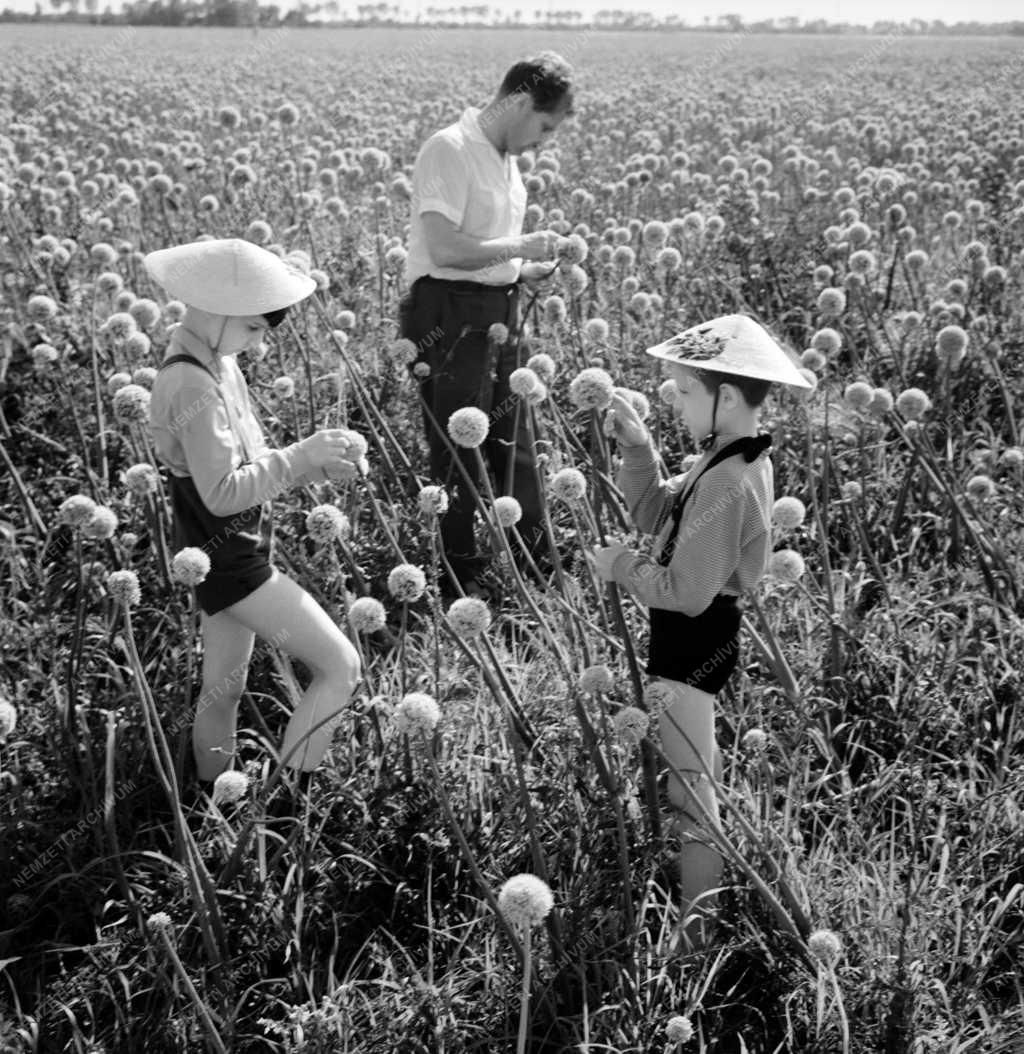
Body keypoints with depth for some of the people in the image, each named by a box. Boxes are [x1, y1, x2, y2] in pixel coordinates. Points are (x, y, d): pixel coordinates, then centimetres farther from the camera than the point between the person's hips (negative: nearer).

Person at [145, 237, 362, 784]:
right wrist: (300, 456, -23)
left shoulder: (217, 364, 8)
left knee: (222, 695, 18)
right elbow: (221, 492, -26)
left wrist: (310, 464, -1)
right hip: (229, 562, -10)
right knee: (340, 667, -7)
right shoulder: (191, 385, -23)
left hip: (235, 558, 10)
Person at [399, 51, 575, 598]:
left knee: (514, 444, 15)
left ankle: (538, 567, 26)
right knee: (458, 451, 0)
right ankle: (461, 581, 12)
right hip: (449, 318, -9)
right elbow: (446, 249, -25)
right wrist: (521, 246, -17)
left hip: (500, 314, 9)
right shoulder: (449, 151, -17)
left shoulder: (503, 157, 12)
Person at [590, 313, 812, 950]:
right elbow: (657, 515, 9)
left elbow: (685, 592, -28)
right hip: (709, 637, 11)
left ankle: (697, 927, 13)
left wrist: (620, 565, -14)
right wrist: (637, 449, -3)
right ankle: (710, 896, 46)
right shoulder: (740, 462, 4)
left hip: (693, 646, -11)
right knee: (698, 771, 27)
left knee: (688, 787, 0)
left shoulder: (726, 486, -28)